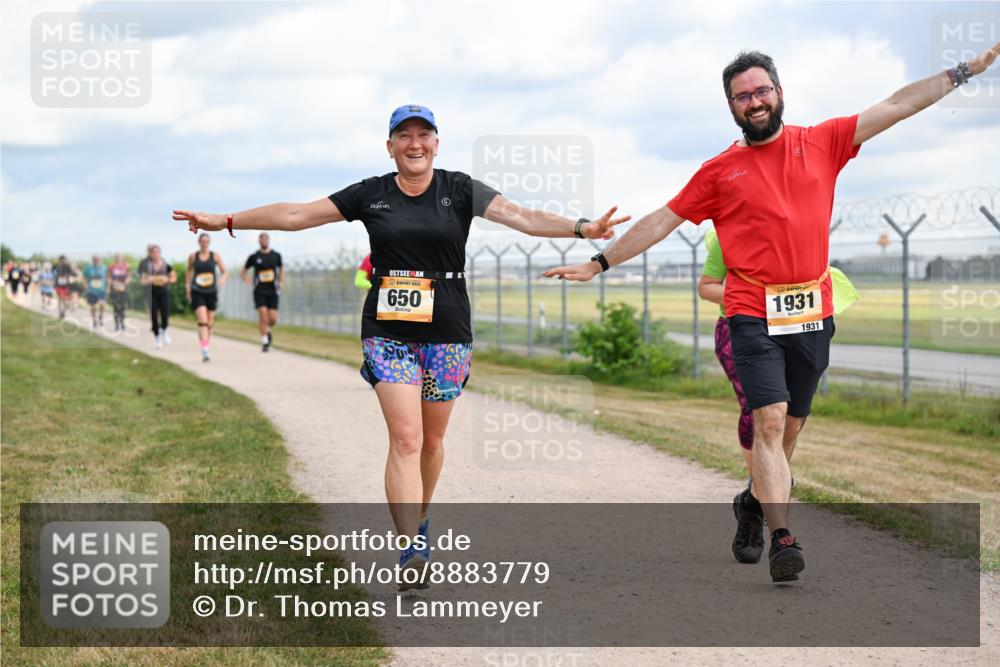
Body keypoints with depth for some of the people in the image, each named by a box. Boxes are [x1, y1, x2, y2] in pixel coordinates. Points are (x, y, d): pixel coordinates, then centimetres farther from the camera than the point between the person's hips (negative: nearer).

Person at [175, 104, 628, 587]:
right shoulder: (370, 195, 4)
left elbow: (518, 216, -10)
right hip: (388, 330, -1)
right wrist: (225, 221, 4)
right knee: (405, 438, -14)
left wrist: (581, 228, -24)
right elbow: (297, 215, 6)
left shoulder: (459, 190, 2)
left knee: (430, 440, 11)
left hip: (447, 332, 1)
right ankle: (412, 549, -19)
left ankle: (418, 519, 36)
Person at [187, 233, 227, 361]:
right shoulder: (192, 256, 1)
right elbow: (189, 270, 17)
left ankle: (207, 345, 31)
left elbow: (224, 271, 4)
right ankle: (204, 351, -25)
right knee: (202, 321, -18)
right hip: (197, 293, -2)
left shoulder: (215, 256, 1)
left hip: (211, 292, 2)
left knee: (210, 324, 11)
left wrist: (222, 279, -17)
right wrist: (188, 286, 16)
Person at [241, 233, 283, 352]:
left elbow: (281, 269, 22)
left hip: (273, 290, 1)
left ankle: (269, 330, 28)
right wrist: (245, 277, -11)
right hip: (259, 291, -1)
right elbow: (243, 271, 11)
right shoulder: (254, 257, 3)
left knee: (273, 319, -6)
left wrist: (281, 282, 7)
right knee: (263, 316, -14)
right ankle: (264, 342, -3)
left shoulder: (276, 256, 7)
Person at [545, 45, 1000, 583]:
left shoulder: (821, 143, 8)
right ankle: (782, 540, -17)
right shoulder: (720, 171, 5)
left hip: (813, 314, 2)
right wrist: (598, 264, 7)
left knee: (789, 426, 11)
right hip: (754, 314, -2)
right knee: (769, 421, -15)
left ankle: (758, 499, 36)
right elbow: (661, 221, 9)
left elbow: (897, 105, 7)